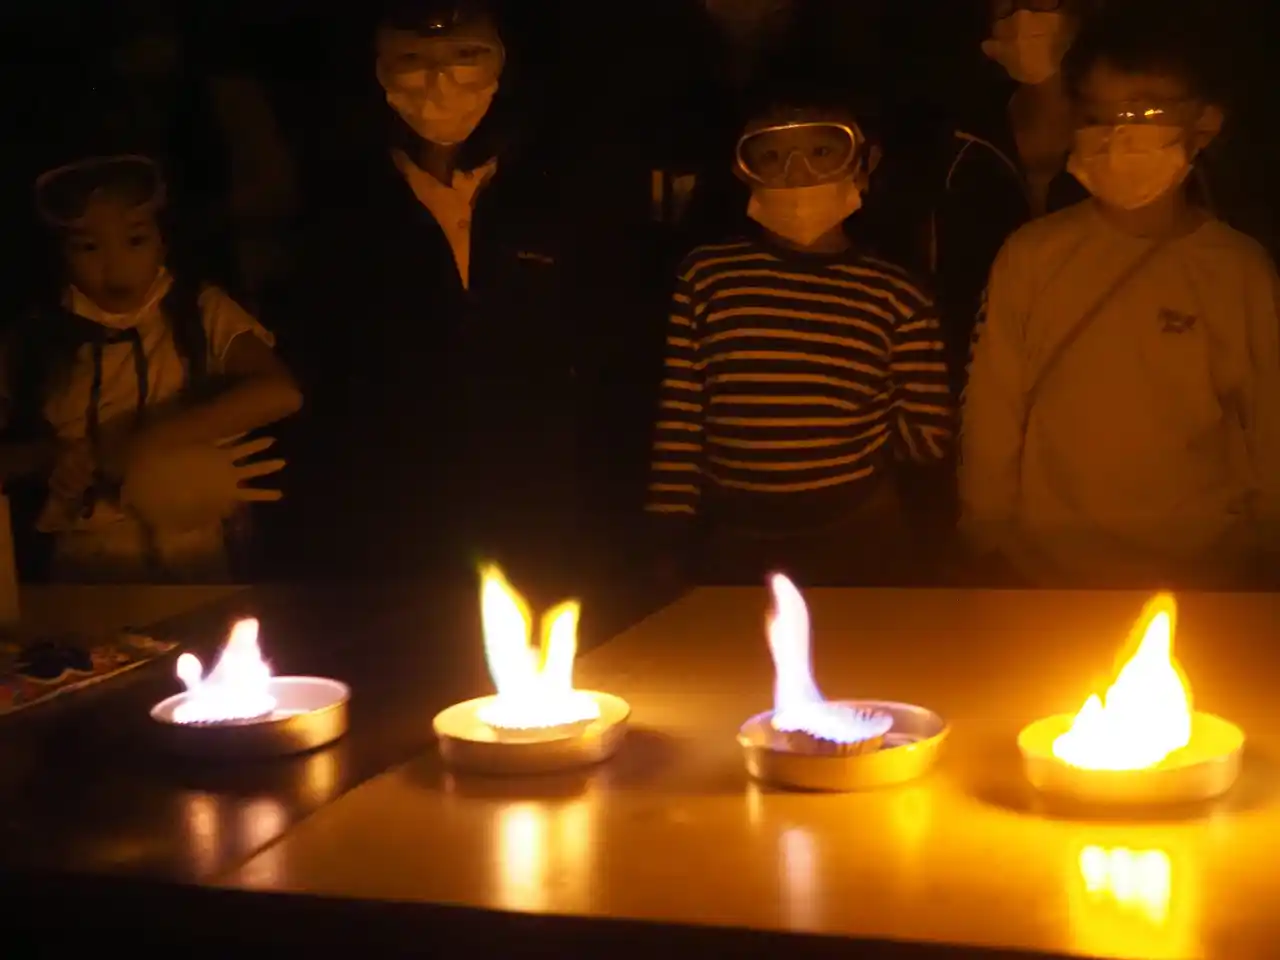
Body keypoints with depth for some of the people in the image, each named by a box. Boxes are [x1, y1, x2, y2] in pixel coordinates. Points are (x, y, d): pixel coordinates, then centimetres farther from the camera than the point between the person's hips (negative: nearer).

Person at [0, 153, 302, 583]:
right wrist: (46, 456, -13)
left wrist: (158, 438, -23)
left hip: (192, 555, -1)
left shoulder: (200, 311, -3)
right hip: (84, 562, 1)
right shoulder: (37, 337, 2)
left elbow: (281, 392, -18)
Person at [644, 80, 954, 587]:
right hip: (731, 545, 1)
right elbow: (678, 421, -3)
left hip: (856, 548, 0)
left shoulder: (895, 294, -5)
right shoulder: (707, 275, -3)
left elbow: (929, 436, 0)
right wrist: (672, 543, -3)